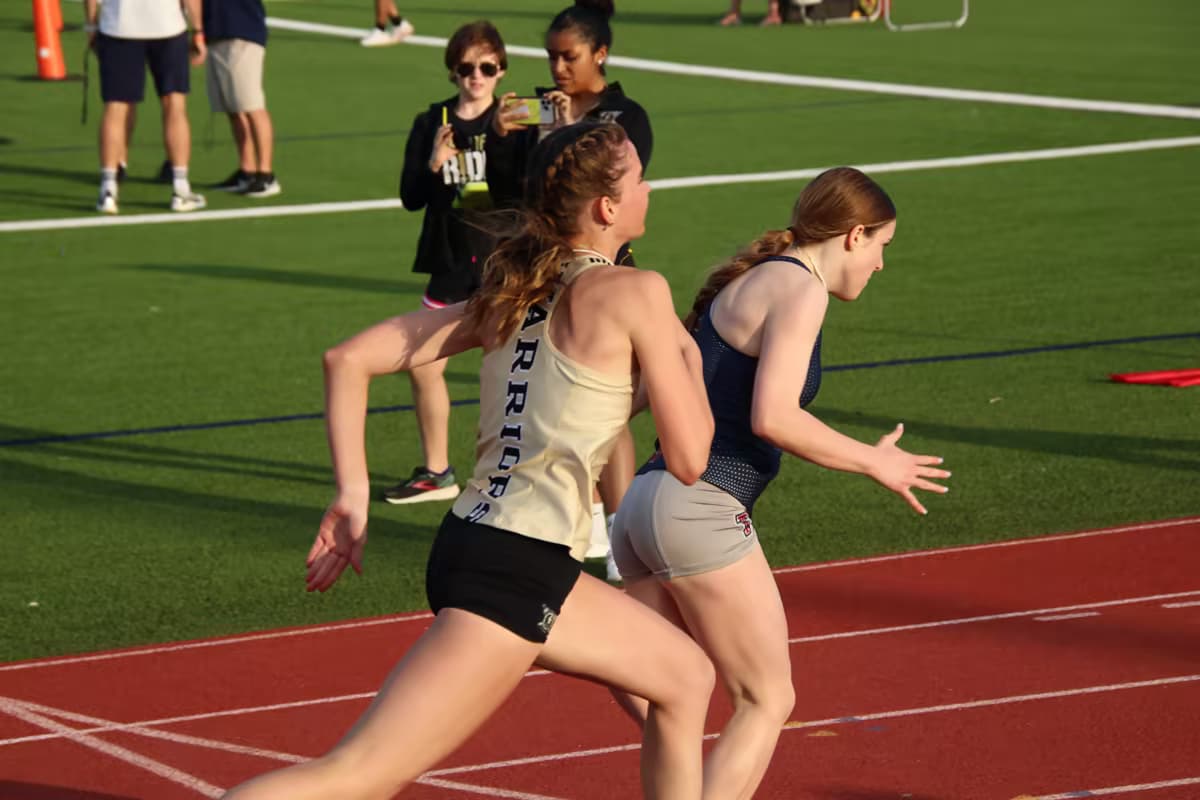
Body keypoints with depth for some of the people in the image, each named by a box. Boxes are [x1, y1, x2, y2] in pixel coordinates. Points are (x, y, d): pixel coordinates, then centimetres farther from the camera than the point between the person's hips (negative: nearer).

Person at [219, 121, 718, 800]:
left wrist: (353, 495, 10)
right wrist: (689, 355, 11)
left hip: (473, 541, 9)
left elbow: (349, 359, 12)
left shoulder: (508, 294, 14)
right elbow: (687, 461, -5)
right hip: (519, 572, -9)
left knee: (686, 676, 25)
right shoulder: (636, 294, -8)